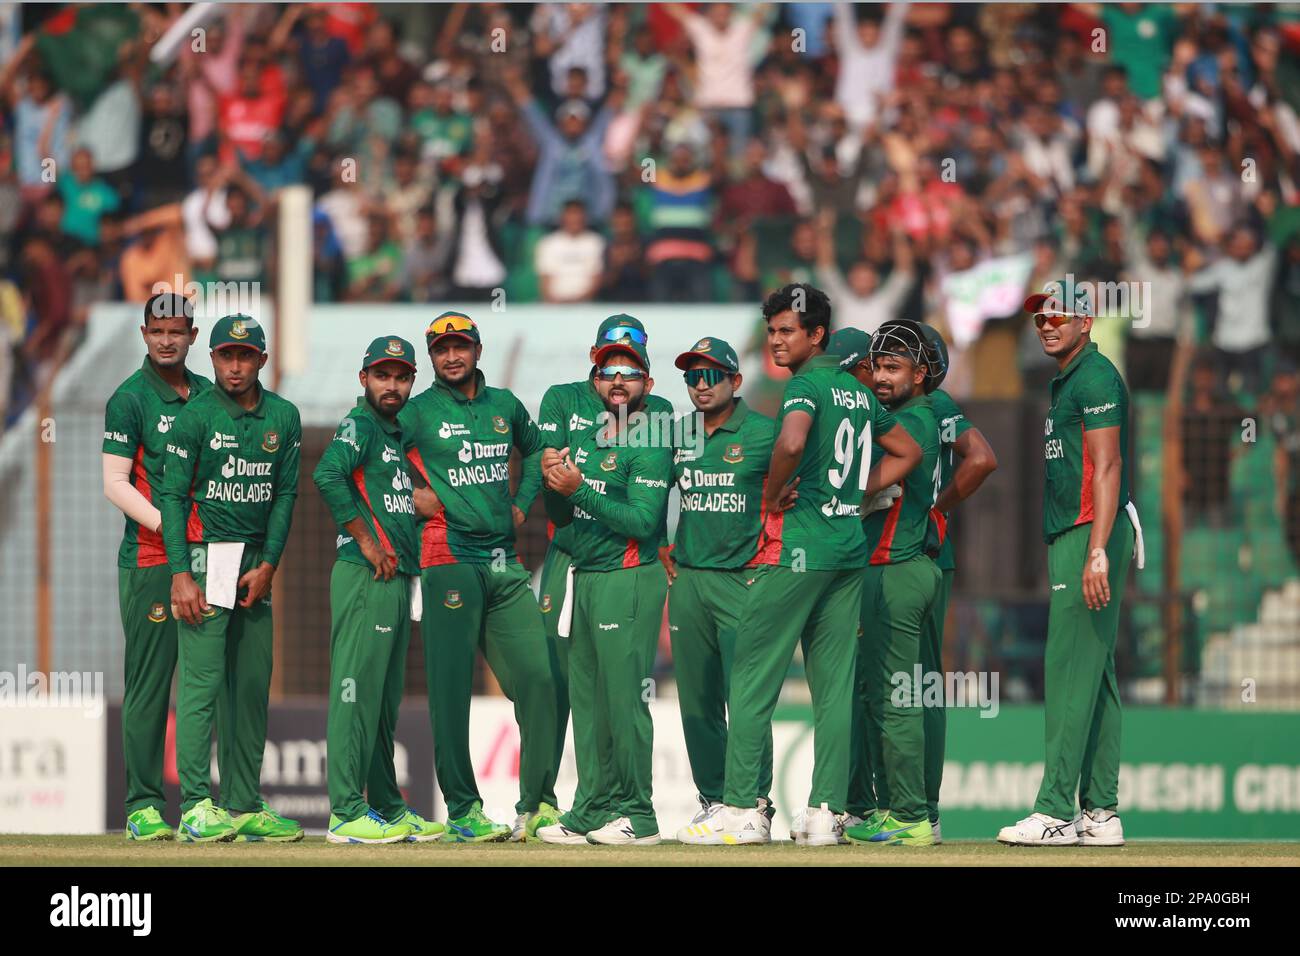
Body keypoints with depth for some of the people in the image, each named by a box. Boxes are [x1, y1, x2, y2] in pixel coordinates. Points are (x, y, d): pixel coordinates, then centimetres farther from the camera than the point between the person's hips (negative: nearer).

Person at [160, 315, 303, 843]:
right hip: (205, 556, -5)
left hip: (256, 562, 5)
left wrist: (267, 565, -2)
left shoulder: (283, 418, 8)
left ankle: (244, 806, 11)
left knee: (253, 684, 6)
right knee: (202, 679, -11)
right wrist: (181, 576, -15)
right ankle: (196, 806, -15)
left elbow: (285, 494, 8)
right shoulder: (194, 417, -5)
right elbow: (173, 497, -7)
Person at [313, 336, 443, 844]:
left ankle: (387, 808, 19)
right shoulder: (361, 425, -7)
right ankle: (347, 813, -12)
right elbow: (328, 475, -24)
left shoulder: (396, 433, 21)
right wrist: (367, 542, -20)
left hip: (398, 576, 10)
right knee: (357, 689, -10)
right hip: (365, 575, -10)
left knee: (385, 699, 14)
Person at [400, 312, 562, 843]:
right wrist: (412, 493, -4)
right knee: (451, 690, -4)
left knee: (538, 679, -4)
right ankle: (462, 810, 0)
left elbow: (536, 451, 33)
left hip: (505, 564, 4)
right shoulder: (419, 412, 1)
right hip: (449, 562, -4)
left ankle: (537, 804, 2)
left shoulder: (504, 405, 15)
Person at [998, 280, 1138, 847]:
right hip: (1067, 539, 11)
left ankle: (1055, 811, -16)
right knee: (1093, 675, 9)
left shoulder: (1095, 376, -10)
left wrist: (1097, 551, -25)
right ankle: (1100, 814, 10)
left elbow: (1107, 466, -18)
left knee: (1071, 670, -13)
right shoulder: (1063, 380, 21)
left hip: (1091, 533, -11)